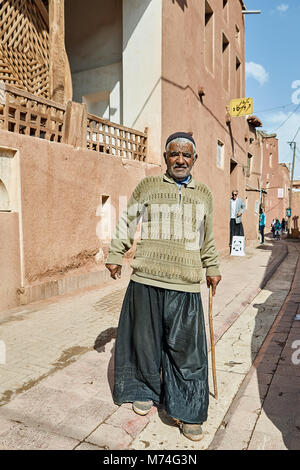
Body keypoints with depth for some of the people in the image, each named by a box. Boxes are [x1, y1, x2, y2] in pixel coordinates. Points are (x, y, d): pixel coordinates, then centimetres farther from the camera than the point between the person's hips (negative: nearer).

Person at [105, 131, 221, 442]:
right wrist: (115, 255, 9)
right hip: (146, 280, -1)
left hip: (185, 287, 1)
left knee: (185, 347, 3)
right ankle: (145, 391, 36)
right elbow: (126, 222, 10)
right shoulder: (148, 186, 5)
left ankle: (186, 412, 21)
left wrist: (212, 269, 24)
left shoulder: (204, 194, 13)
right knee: (146, 338, 12)